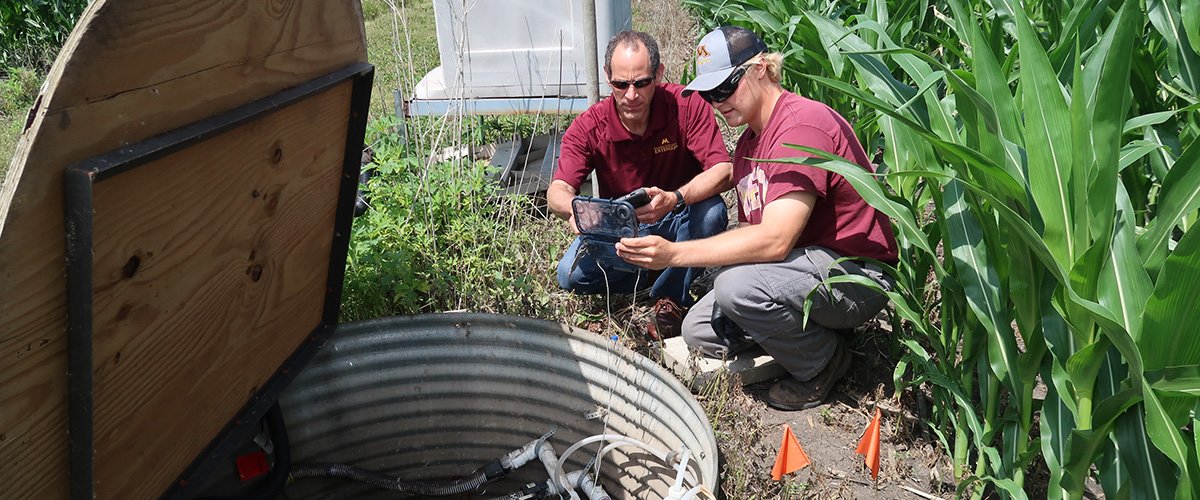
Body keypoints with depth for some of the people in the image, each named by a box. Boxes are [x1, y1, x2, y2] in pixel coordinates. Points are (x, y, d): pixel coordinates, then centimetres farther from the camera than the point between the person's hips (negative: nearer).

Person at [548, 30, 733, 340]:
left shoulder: (687, 106, -19)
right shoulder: (589, 127, -15)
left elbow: (721, 169, -27)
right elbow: (557, 191, -22)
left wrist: (676, 198, -47)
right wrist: (573, 207, -49)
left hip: (676, 221, 0)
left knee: (711, 212, -34)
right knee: (571, 275, -24)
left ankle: (671, 297, -10)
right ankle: (647, 275, 3)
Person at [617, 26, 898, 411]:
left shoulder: (803, 124, -21)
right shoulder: (749, 141, 11)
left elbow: (775, 241, -29)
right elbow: (751, 232, 6)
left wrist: (674, 254, -30)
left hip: (857, 276, -9)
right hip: (806, 271, 9)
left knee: (736, 285, -32)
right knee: (700, 330, 1)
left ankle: (823, 364, -5)